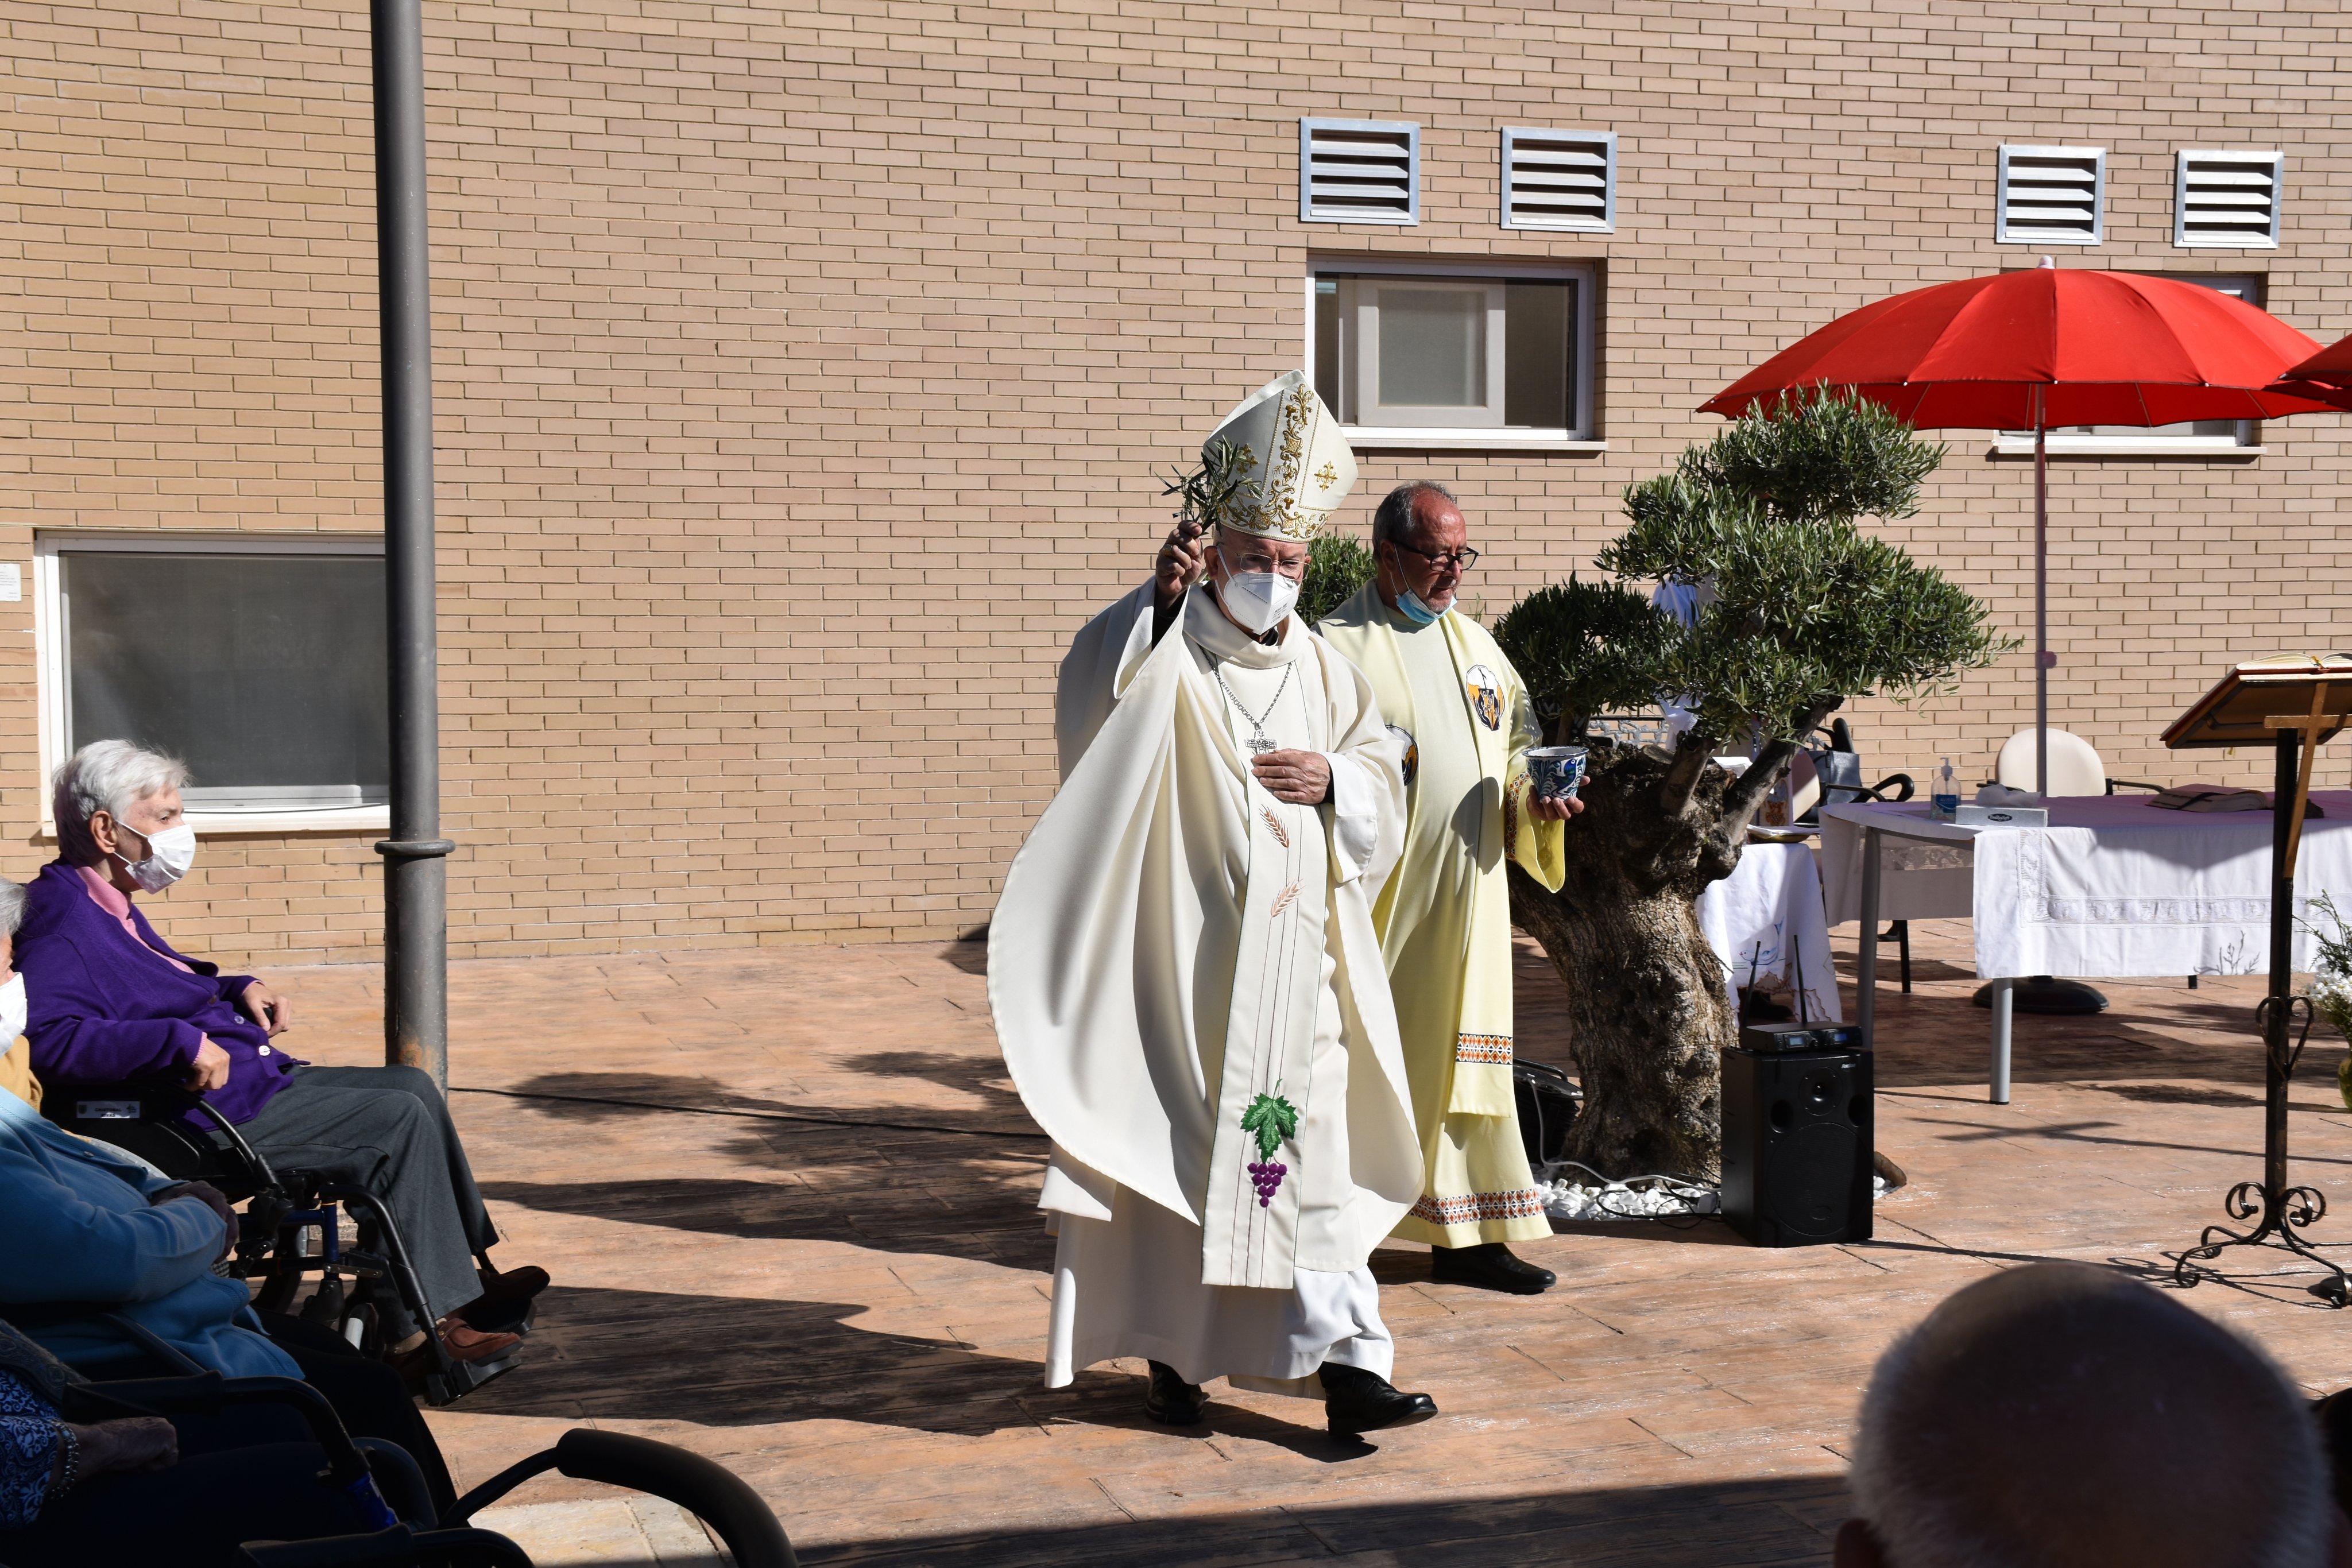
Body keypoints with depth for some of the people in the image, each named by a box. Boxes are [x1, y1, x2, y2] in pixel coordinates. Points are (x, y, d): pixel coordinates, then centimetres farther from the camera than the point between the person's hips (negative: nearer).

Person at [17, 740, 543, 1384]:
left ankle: (468, 1278, 14)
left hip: (252, 1081, 11)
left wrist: (237, 990, 13)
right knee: (400, 1120, -15)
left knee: (412, 1088, 10)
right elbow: (51, 1039, -35)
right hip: (214, 1116, -11)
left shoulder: (107, 904, 15)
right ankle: (416, 1331, -9)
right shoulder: (63, 924, -18)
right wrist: (184, 1041, -34)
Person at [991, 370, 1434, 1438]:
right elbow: (1091, 700, -23)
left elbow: (1383, 783, 16)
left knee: (1311, 1150, 2)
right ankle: (1171, 1346, 20)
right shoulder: (1166, 655, -3)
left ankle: (1342, 1358, 3)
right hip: (1180, 964, -3)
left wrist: (1336, 779, -6)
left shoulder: (1320, 669, 12)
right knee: (1173, 1144, 5)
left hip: (1295, 963, 4)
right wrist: (1160, 600, -35)